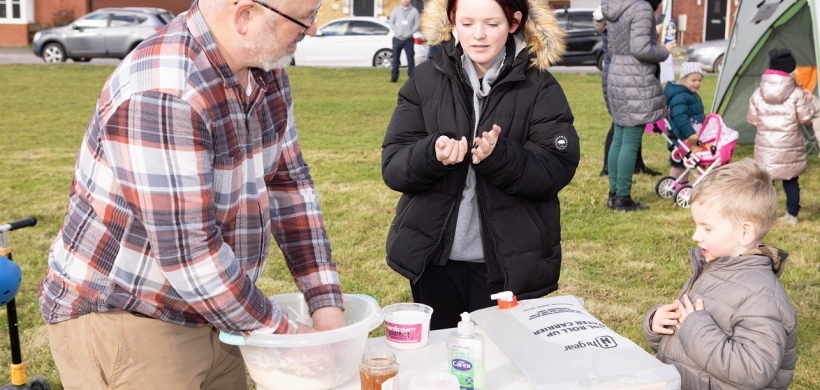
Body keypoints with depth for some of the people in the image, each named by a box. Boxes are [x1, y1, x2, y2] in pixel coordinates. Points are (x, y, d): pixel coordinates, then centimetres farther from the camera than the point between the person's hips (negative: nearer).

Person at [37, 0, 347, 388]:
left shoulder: (264, 68, -3)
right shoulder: (161, 94, -28)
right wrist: (286, 334, -18)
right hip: (121, 321, -7)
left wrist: (326, 302, -5)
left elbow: (287, 183, 2)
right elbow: (187, 254, -28)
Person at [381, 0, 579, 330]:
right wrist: (432, 155, -25)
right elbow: (392, 167, -4)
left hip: (510, 262, -2)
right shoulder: (426, 79, 0)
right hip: (434, 258, 2)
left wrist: (499, 157, -28)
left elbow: (556, 171, -11)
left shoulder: (540, 87, -4)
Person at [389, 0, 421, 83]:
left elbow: (417, 24, 0)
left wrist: (410, 33, -12)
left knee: (410, 59, -3)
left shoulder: (414, 11, 2)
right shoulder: (396, 10, 5)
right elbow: (391, 22, 6)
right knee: (396, 59, 5)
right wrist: (396, 31, -8)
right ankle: (394, 77, 11)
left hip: (409, 39, -1)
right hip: (397, 39, 1)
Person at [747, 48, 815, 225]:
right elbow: (805, 118, -2)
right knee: (791, 181, 12)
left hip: (766, 147, 0)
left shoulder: (757, 94, -4)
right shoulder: (796, 93, -9)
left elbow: (752, 120, 5)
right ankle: (792, 215, 18)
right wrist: (807, 101, 13)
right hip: (790, 147, 0)